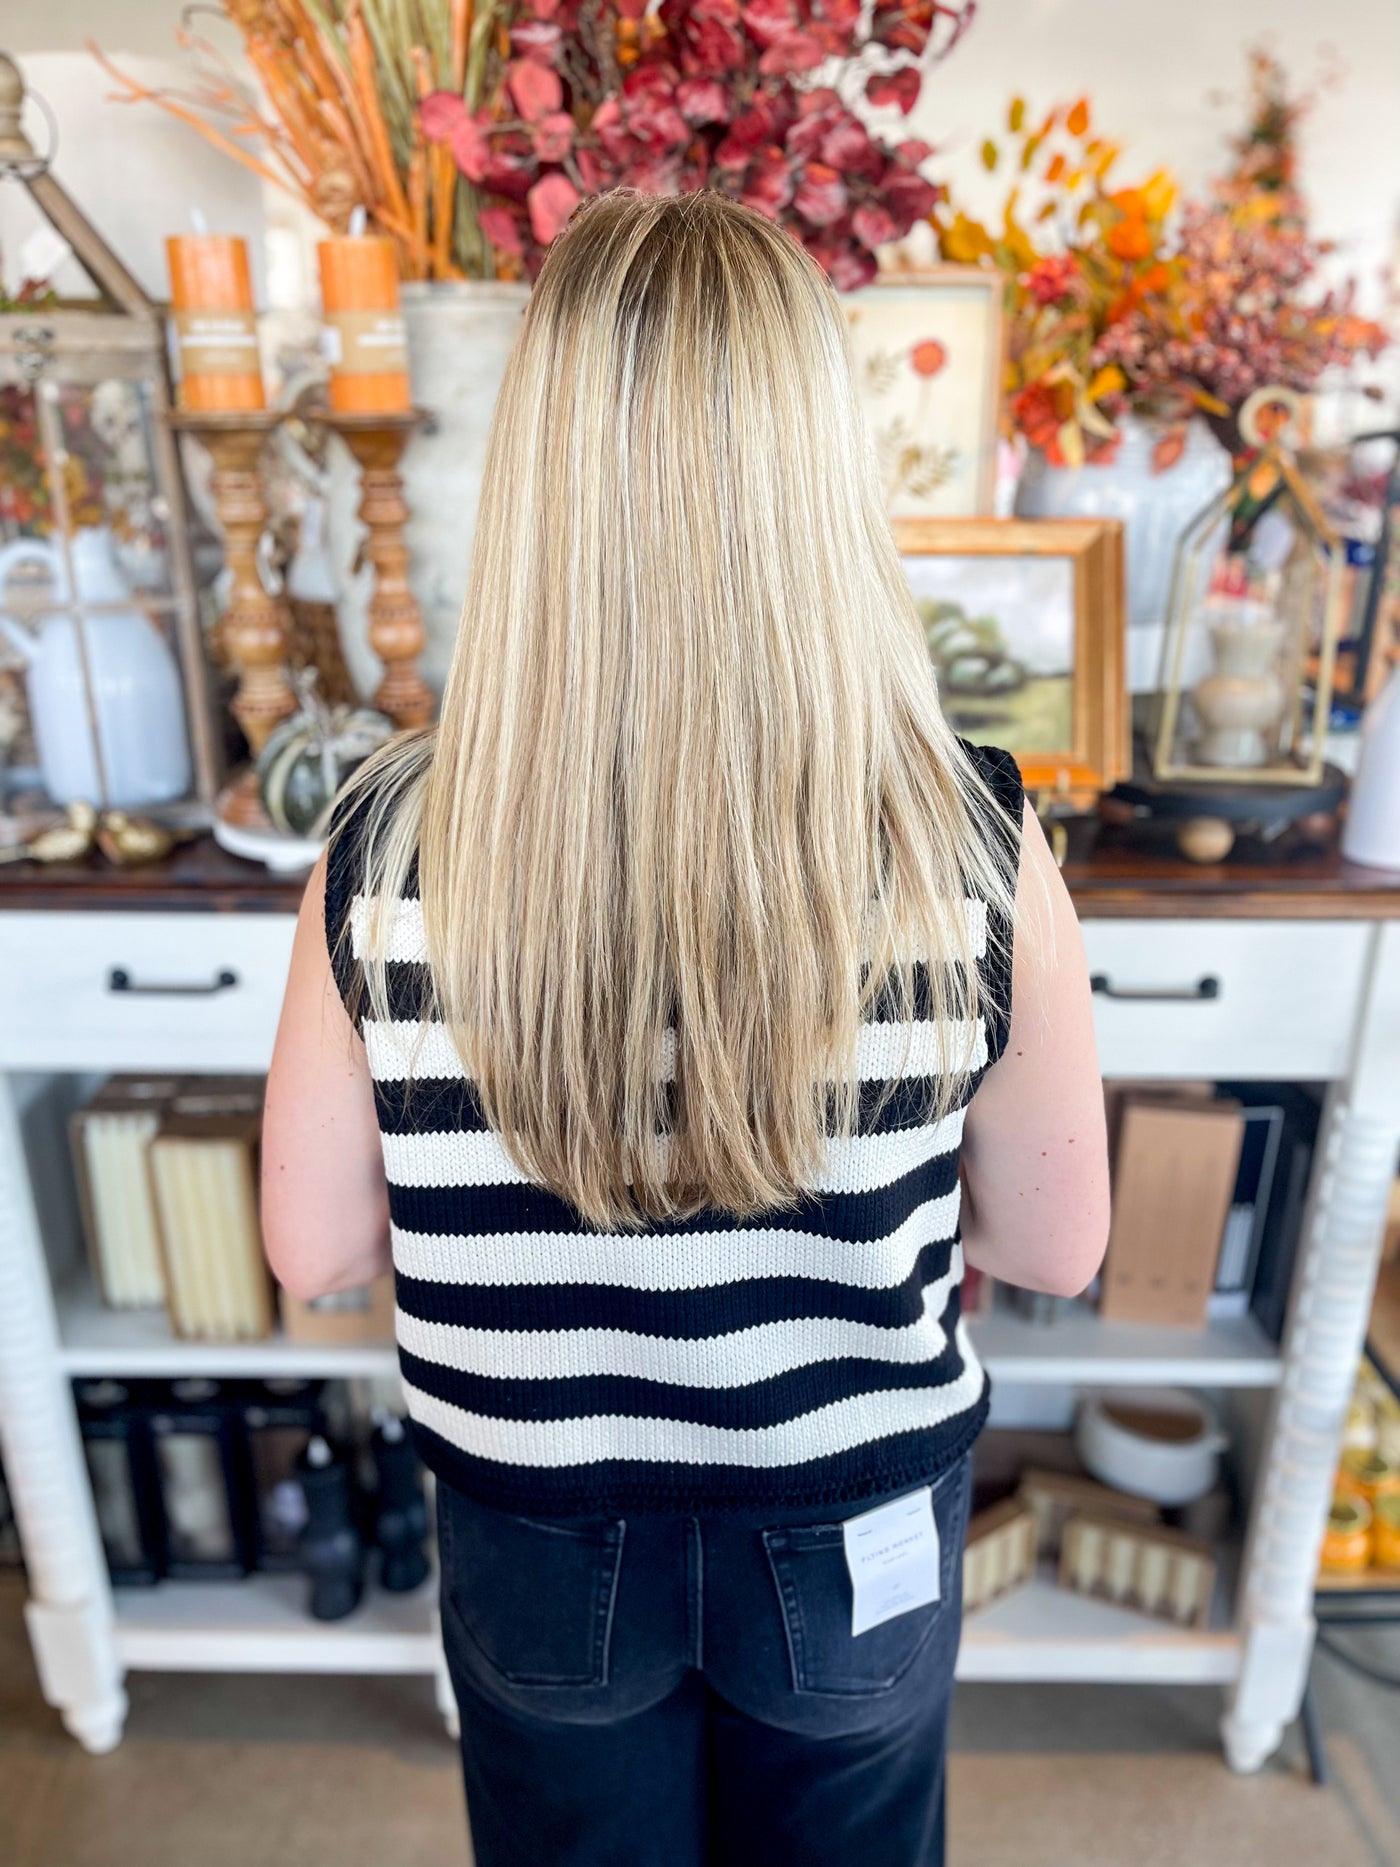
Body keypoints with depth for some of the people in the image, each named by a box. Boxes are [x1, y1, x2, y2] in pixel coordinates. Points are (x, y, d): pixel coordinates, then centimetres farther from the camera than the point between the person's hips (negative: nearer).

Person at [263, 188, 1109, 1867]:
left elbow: (314, 1247, -12)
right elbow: (1057, 1246, -12)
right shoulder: (977, 851, -27)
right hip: (856, 1550, 1)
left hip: (538, 1555, 1)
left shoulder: (386, 854, -25)